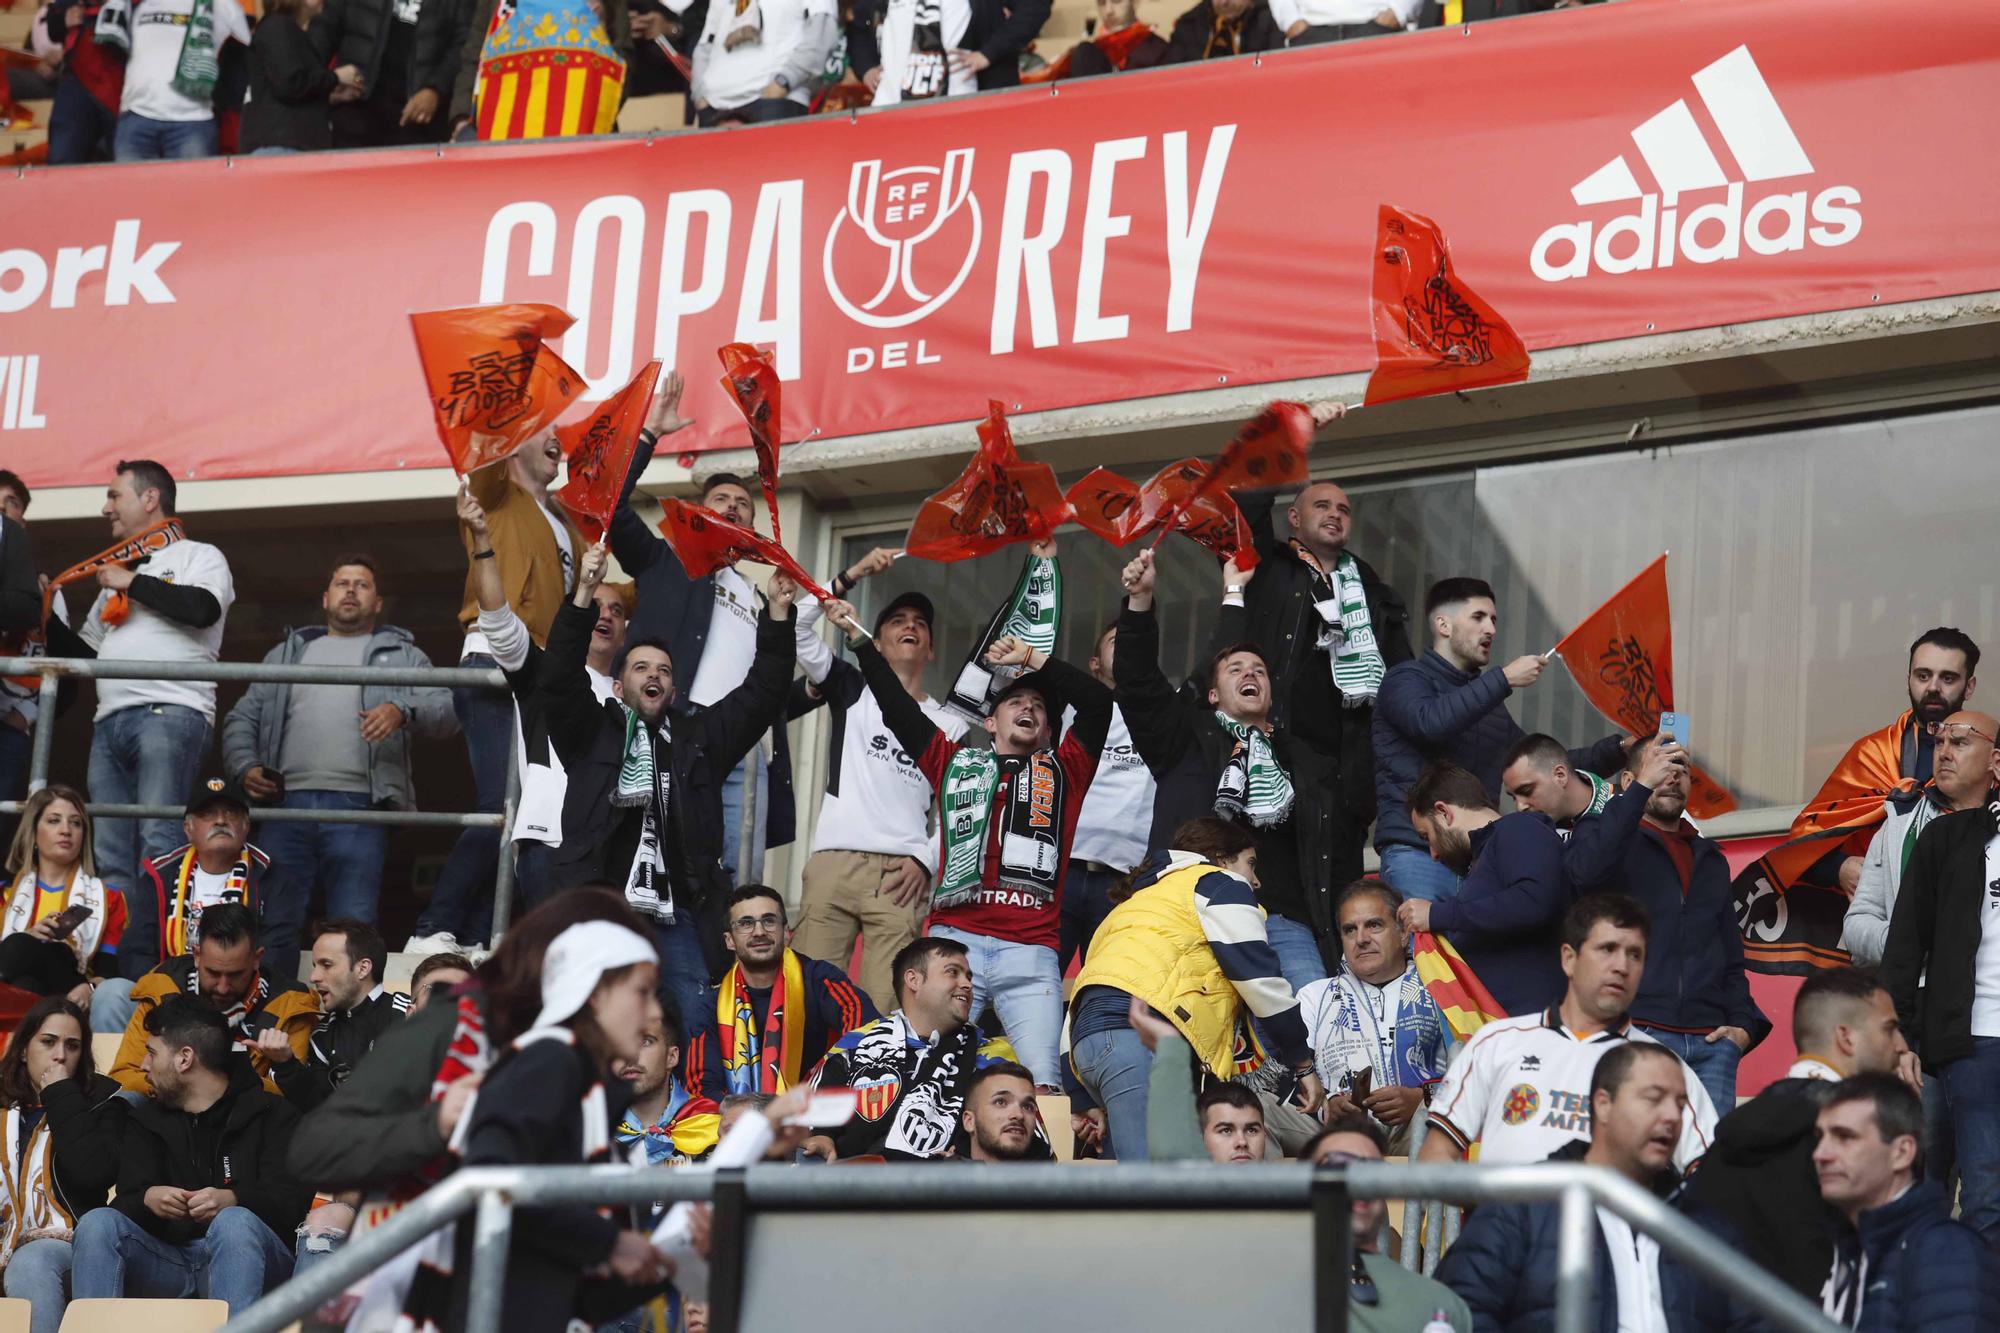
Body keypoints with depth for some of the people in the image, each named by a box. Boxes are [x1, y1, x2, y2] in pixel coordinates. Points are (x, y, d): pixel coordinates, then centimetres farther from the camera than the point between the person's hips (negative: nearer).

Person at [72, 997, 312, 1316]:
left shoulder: (271, 1113, 9)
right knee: (98, 1223, -21)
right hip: (168, 1260, 4)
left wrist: (232, 1200, -26)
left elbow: (293, 1199, -5)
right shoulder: (146, 1120, 23)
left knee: (235, 1222, -35)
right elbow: (127, 1203, 9)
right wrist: (148, 1199, -17)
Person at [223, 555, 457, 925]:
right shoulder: (286, 654, 28)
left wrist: (402, 711, -17)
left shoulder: (403, 655, 20)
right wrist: (244, 768, 2)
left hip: (358, 809, -2)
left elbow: (445, 710, 5)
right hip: (286, 804, 3)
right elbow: (242, 719, 23)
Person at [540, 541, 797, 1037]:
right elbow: (560, 677, 0)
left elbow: (762, 694, 15)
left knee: (693, 1024, -7)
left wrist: (777, 614, 5)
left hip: (679, 918, 2)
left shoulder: (699, 738, 21)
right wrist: (584, 594, -11)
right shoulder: (592, 732, 14)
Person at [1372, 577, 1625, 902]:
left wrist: (1619, 749, 15)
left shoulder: (1488, 701, 24)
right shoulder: (1406, 679, 3)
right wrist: (1504, 679, -17)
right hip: (1415, 854, -6)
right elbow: (1430, 722, -20)